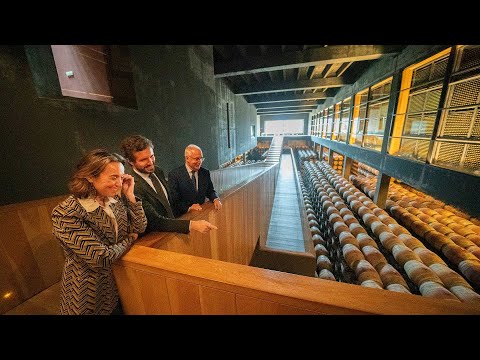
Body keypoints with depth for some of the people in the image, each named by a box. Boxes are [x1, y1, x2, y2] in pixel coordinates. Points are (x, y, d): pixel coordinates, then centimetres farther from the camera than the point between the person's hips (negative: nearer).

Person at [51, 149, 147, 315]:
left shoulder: (115, 199, -8)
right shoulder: (66, 214, -26)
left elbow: (140, 228, -8)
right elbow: (101, 257, -28)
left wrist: (130, 196, -16)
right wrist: (130, 238, -11)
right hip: (92, 293, -5)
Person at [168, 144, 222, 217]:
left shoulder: (205, 173, 5)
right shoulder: (174, 175, -7)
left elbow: (210, 191, 15)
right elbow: (173, 201, -10)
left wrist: (215, 199, -6)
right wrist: (189, 207, -24)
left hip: (202, 212, 4)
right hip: (183, 216, -4)